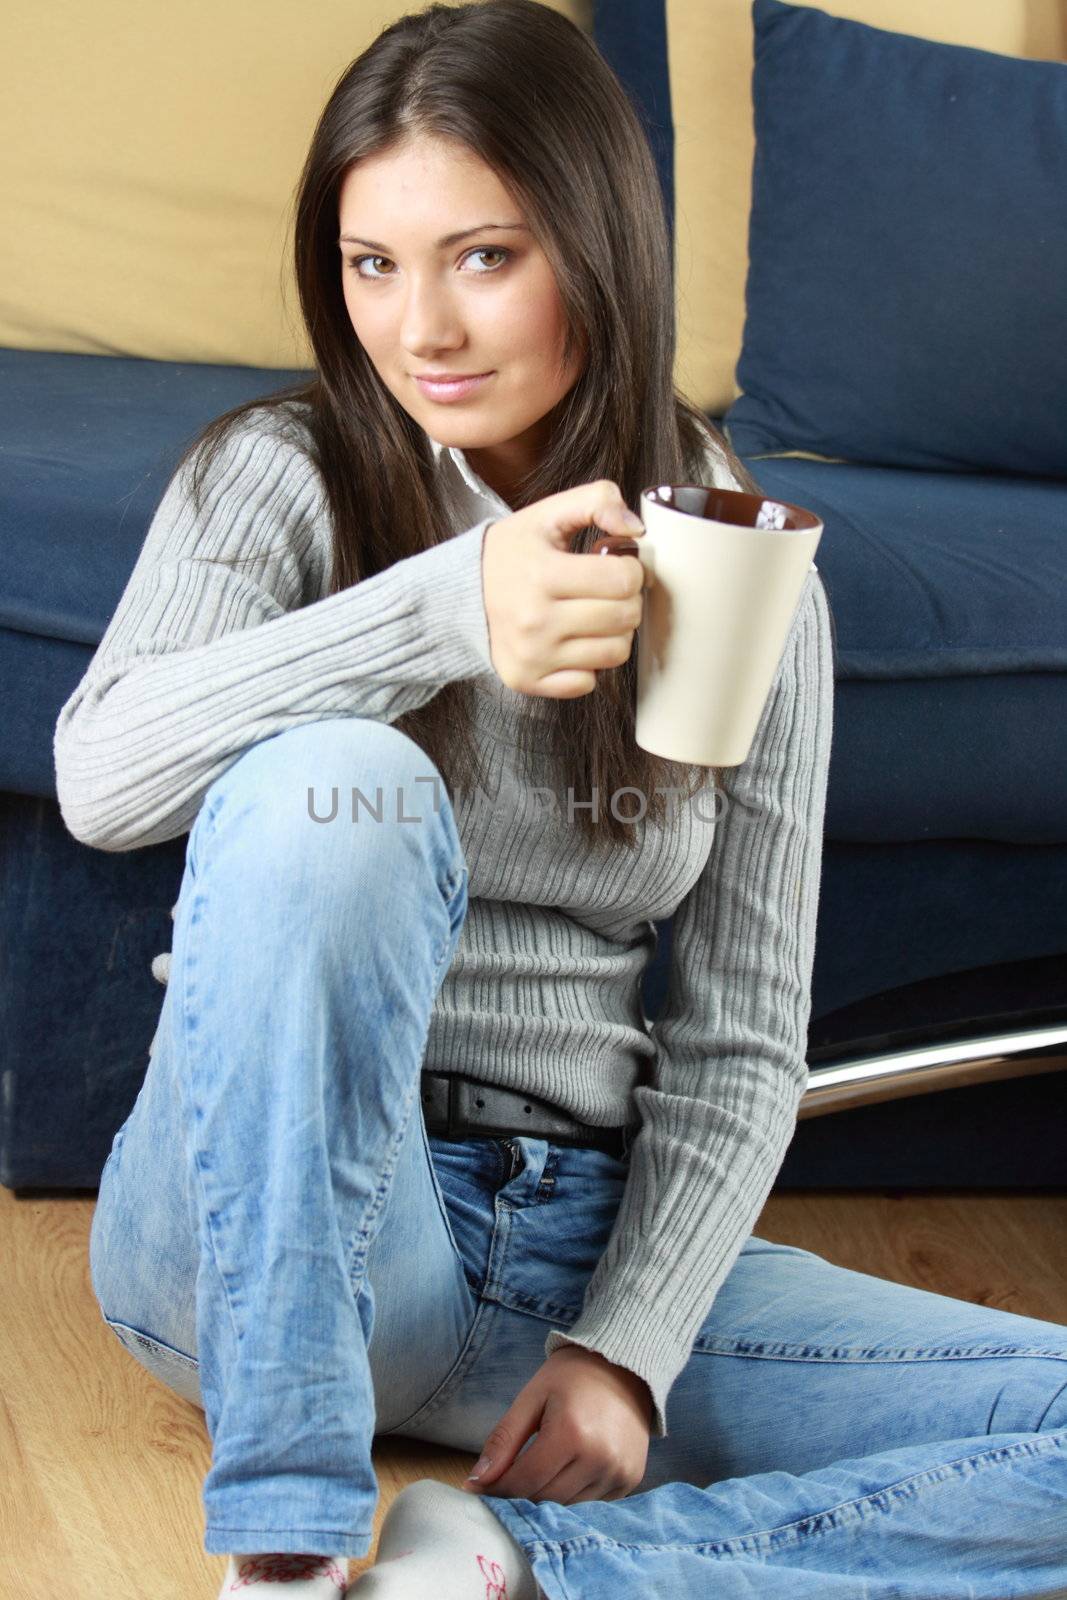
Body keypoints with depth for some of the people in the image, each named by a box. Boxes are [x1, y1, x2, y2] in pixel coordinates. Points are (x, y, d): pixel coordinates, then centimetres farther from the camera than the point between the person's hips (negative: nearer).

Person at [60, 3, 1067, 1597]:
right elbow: (102, 775, -21)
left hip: (580, 1238, 3)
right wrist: (447, 613, -34)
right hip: (264, 1240, -2)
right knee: (335, 780, -32)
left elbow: (743, 1042, 4)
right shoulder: (286, 477, -1)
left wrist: (627, 1346, -10)